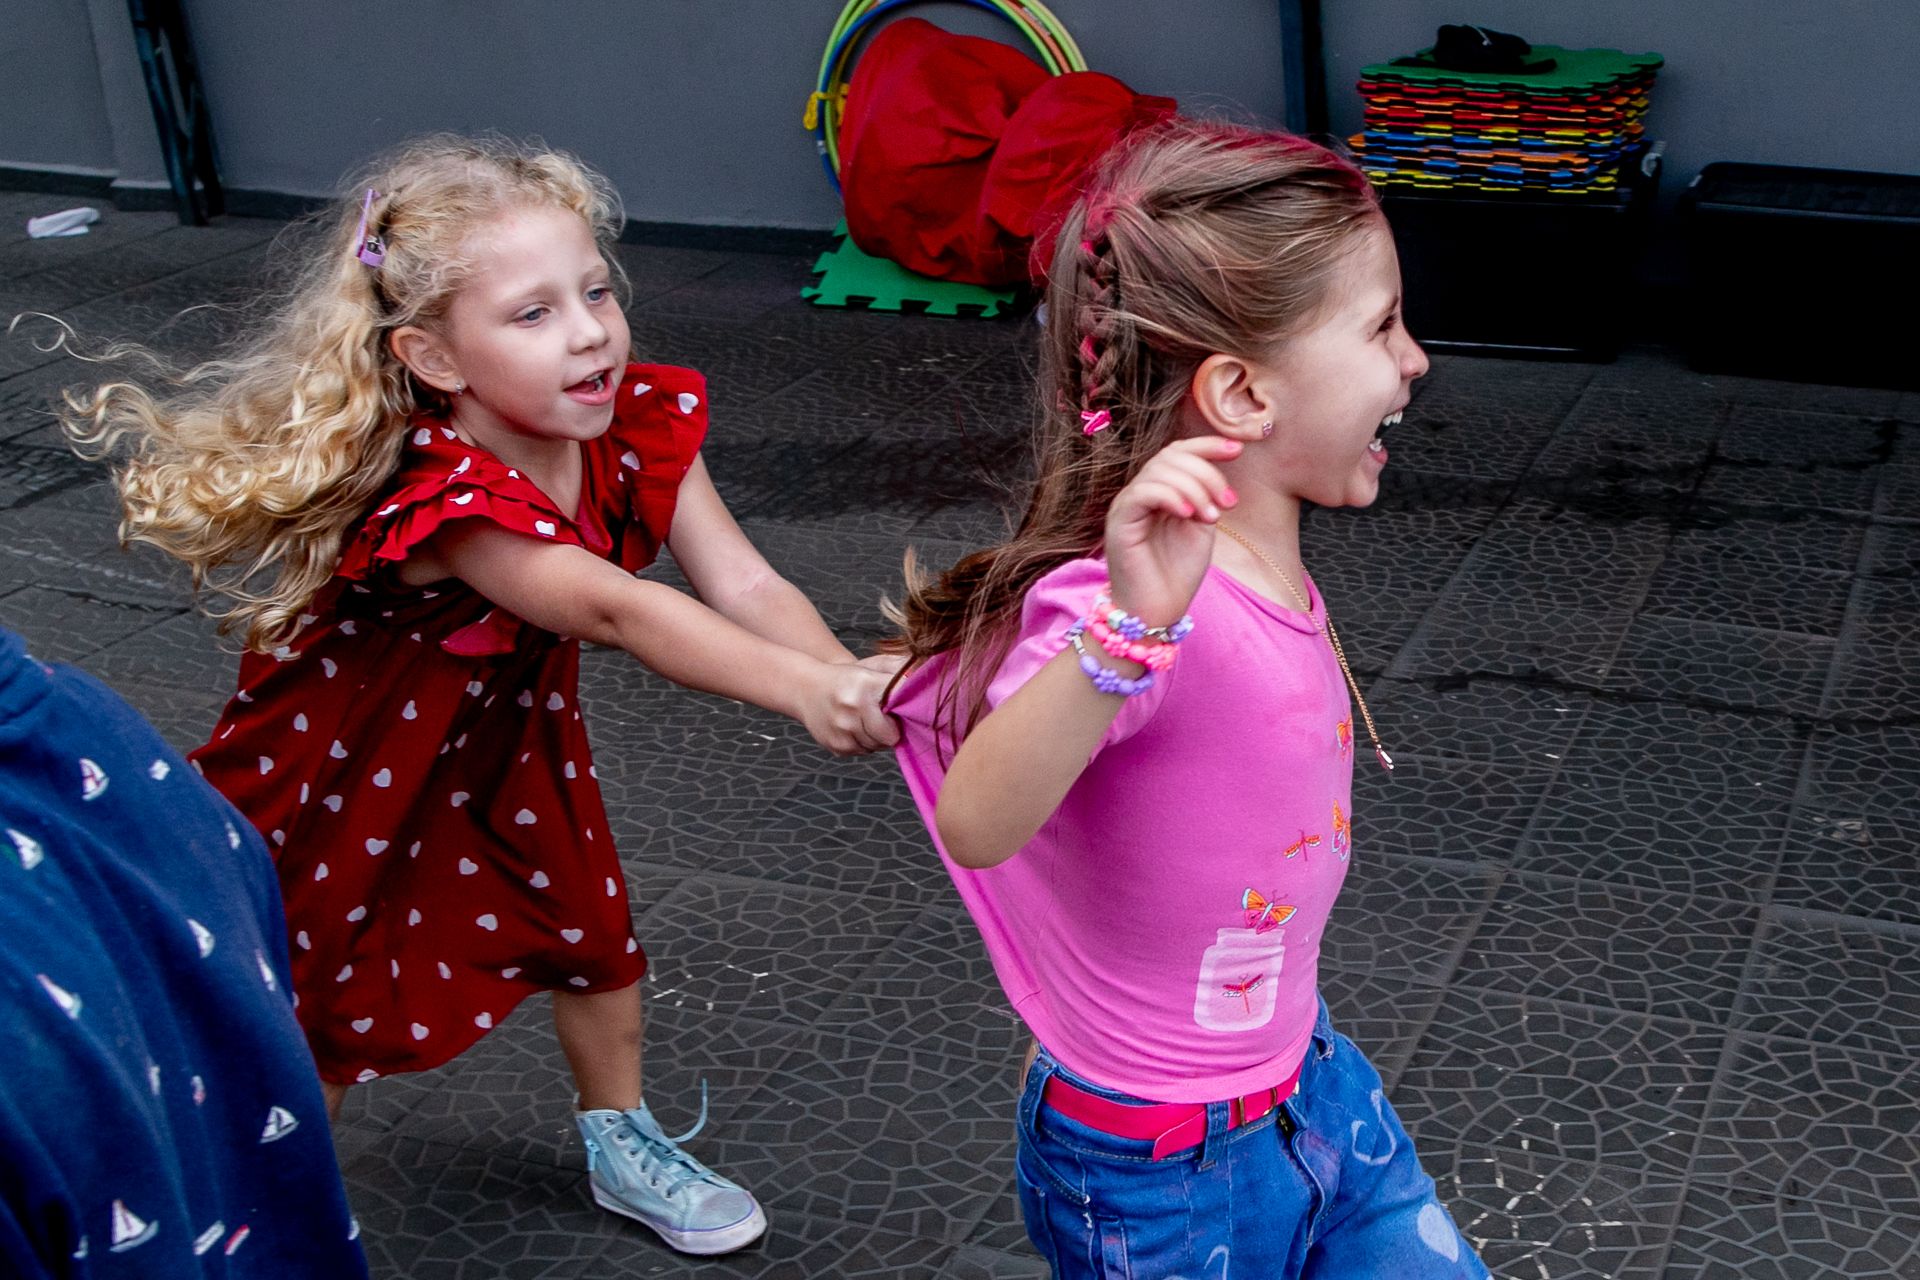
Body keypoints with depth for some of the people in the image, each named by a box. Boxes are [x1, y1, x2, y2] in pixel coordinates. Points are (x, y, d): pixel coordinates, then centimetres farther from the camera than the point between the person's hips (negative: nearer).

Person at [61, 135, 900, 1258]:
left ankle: (622, 1144, 44)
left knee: (595, 929, 18)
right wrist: (806, 692, -61)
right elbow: (613, 609, -51)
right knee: (317, 1016, 10)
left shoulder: (639, 422, -19)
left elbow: (744, 584, -28)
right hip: (344, 777, -6)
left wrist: (847, 678, -47)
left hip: (509, 728, 6)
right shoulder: (437, 497, -40)